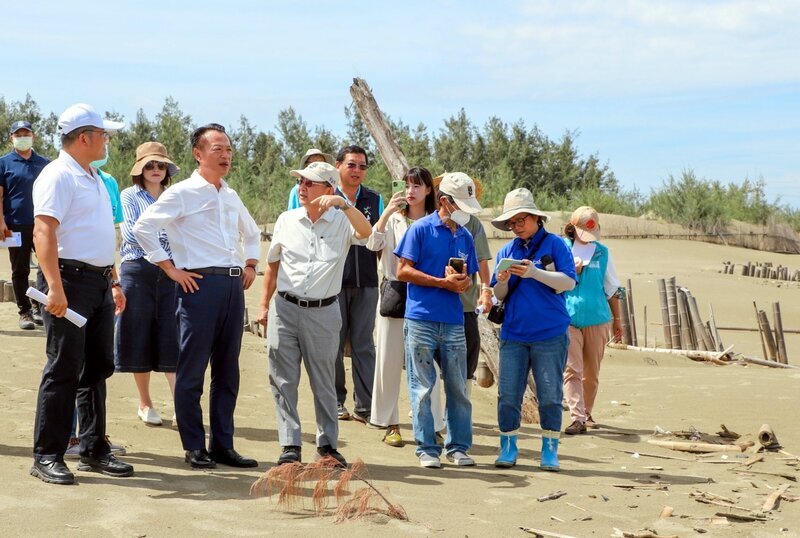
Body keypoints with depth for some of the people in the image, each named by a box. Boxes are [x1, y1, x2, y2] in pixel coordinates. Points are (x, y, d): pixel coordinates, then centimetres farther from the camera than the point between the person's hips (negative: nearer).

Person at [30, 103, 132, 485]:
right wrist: (55, 287, -29)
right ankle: (47, 456, 1)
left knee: (98, 367, 11)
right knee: (64, 369, -6)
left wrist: (114, 281, 22)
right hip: (71, 280, -9)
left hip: (99, 282, 9)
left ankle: (93, 449, 20)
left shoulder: (95, 179, 19)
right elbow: (43, 231, -20)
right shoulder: (58, 176, -10)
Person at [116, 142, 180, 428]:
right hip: (139, 272, -2)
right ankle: (145, 404, 17)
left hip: (170, 273, 2)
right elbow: (131, 234, -6)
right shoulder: (130, 196, 4)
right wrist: (165, 234, -10)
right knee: (141, 339, 4)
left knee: (173, 339, -6)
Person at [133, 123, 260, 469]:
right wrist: (171, 269, -11)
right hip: (200, 284, -7)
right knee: (192, 370, -2)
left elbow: (251, 233, 35)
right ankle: (195, 448, 6)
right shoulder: (182, 194, -3)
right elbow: (143, 227, -11)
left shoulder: (231, 196, 18)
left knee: (227, 370, 9)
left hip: (234, 286, 7)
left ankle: (223, 445, 16)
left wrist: (250, 265, 20)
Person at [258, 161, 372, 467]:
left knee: (324, 383, 9)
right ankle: (290, 446, 7)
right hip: (284, 308, 2)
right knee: (283, 381, 1)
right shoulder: (287, 220, 7)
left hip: (323, 312, -2)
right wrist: (264, 304, 15)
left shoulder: (341, 222, -2)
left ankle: (327, 445, 20)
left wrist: (342, 203, -33)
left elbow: (366, 233, -25)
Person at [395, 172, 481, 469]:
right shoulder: (421, 229, -2)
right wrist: (443, 282, -11)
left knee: (458, 388, 6)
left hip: (453, 322, 5)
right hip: (421, 319, -5)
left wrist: (463, 282, -6)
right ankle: (427, 449, 7)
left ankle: (458, 447, 16)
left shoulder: (465, 236, 14)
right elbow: (403, 271, -6)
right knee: (422, 388, 1)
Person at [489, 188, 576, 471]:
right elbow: (499, 296, 12)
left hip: (550, 334, -3)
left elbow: (568, 282, -9)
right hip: (513, 335, 3)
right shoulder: (507, 250, 11)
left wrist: (534, 272, -19)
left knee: (550, 395, 2)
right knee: (507, 394, 2)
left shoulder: (554, 244, 0)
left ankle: (550, 450, 11)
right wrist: (502, 282, -10)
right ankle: (508, 447, 13)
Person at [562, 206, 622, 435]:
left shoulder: (602, 252, 9)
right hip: (568, 319, -2)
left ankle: (586, 414, 24)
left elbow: (612, 288, 14)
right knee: (572, 370, -12)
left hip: (597, 318, 2)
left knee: (591, 372, 9)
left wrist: (617, 319, 15)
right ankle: (577, 418, -16)